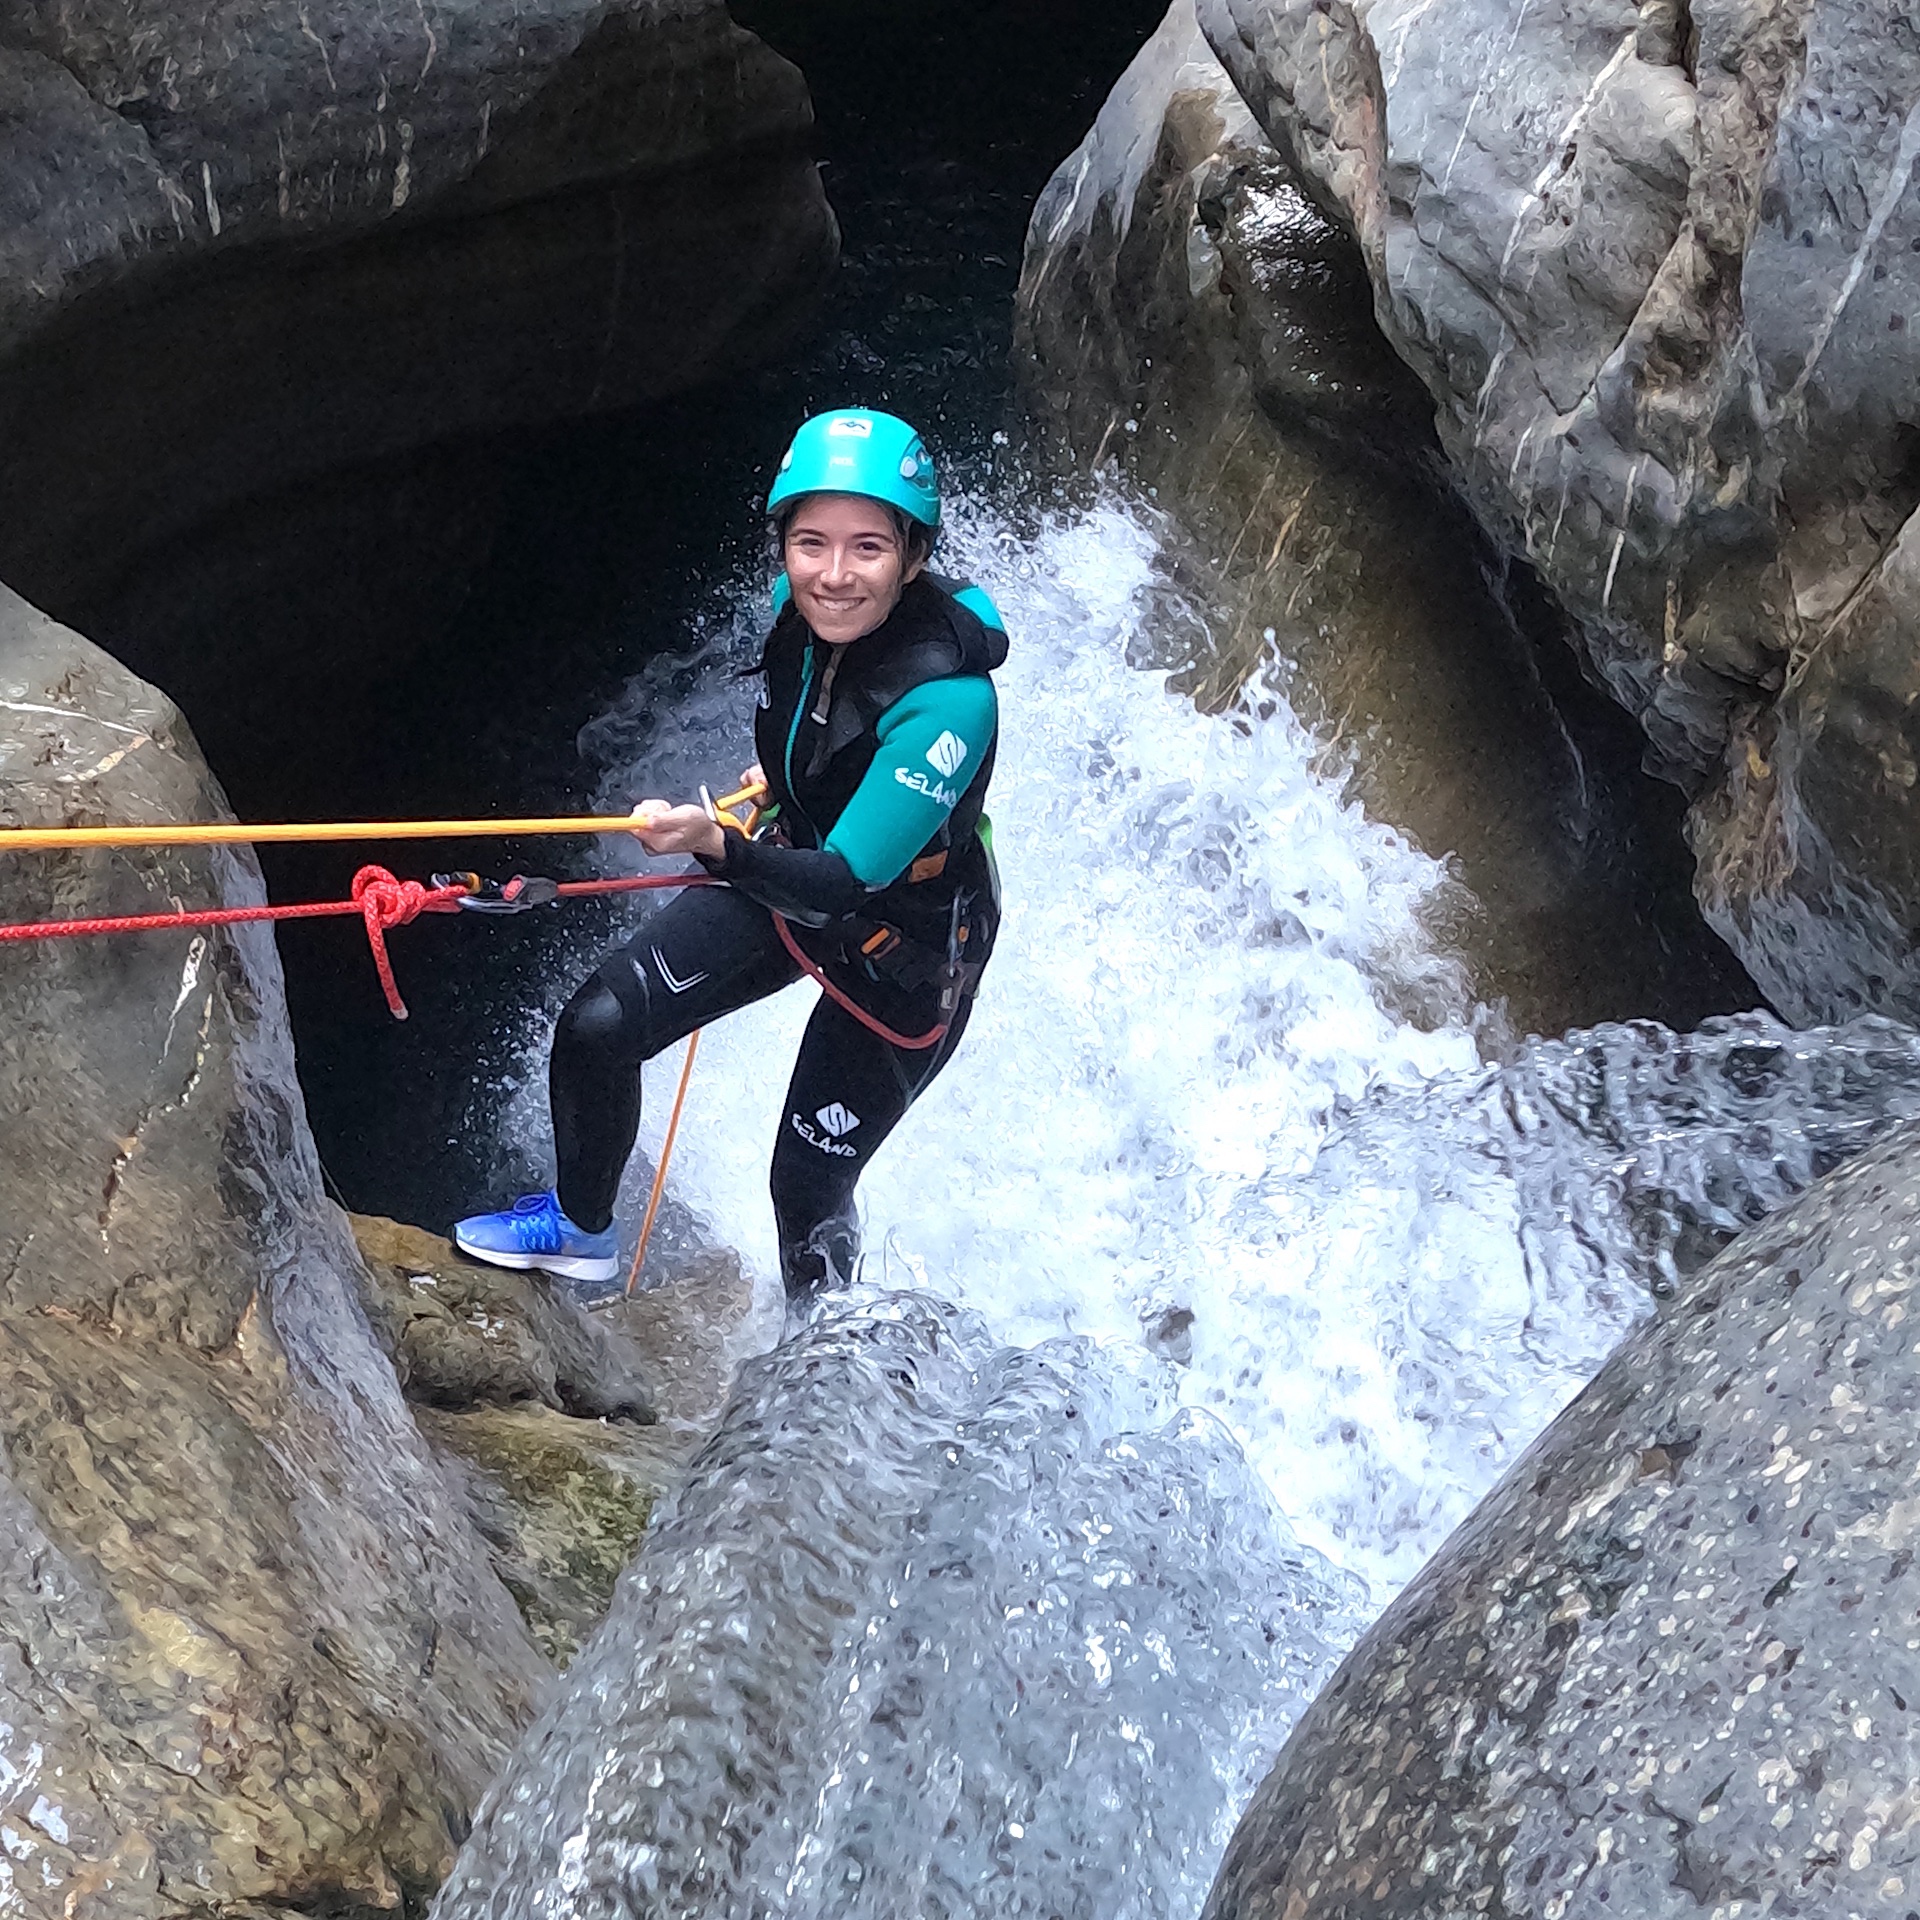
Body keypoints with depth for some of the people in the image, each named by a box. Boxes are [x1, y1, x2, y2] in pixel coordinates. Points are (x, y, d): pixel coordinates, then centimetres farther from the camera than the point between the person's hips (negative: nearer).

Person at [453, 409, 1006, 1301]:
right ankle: (581, 1226, 27)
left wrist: (717, 847, -55)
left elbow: (848, 881, -40)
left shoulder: (949, 699, -37)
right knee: (594, 1028, -3)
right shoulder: (800, 608, -15)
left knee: (807, 1191, 6)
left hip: (903, 946, -6)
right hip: (789, 869, 6)